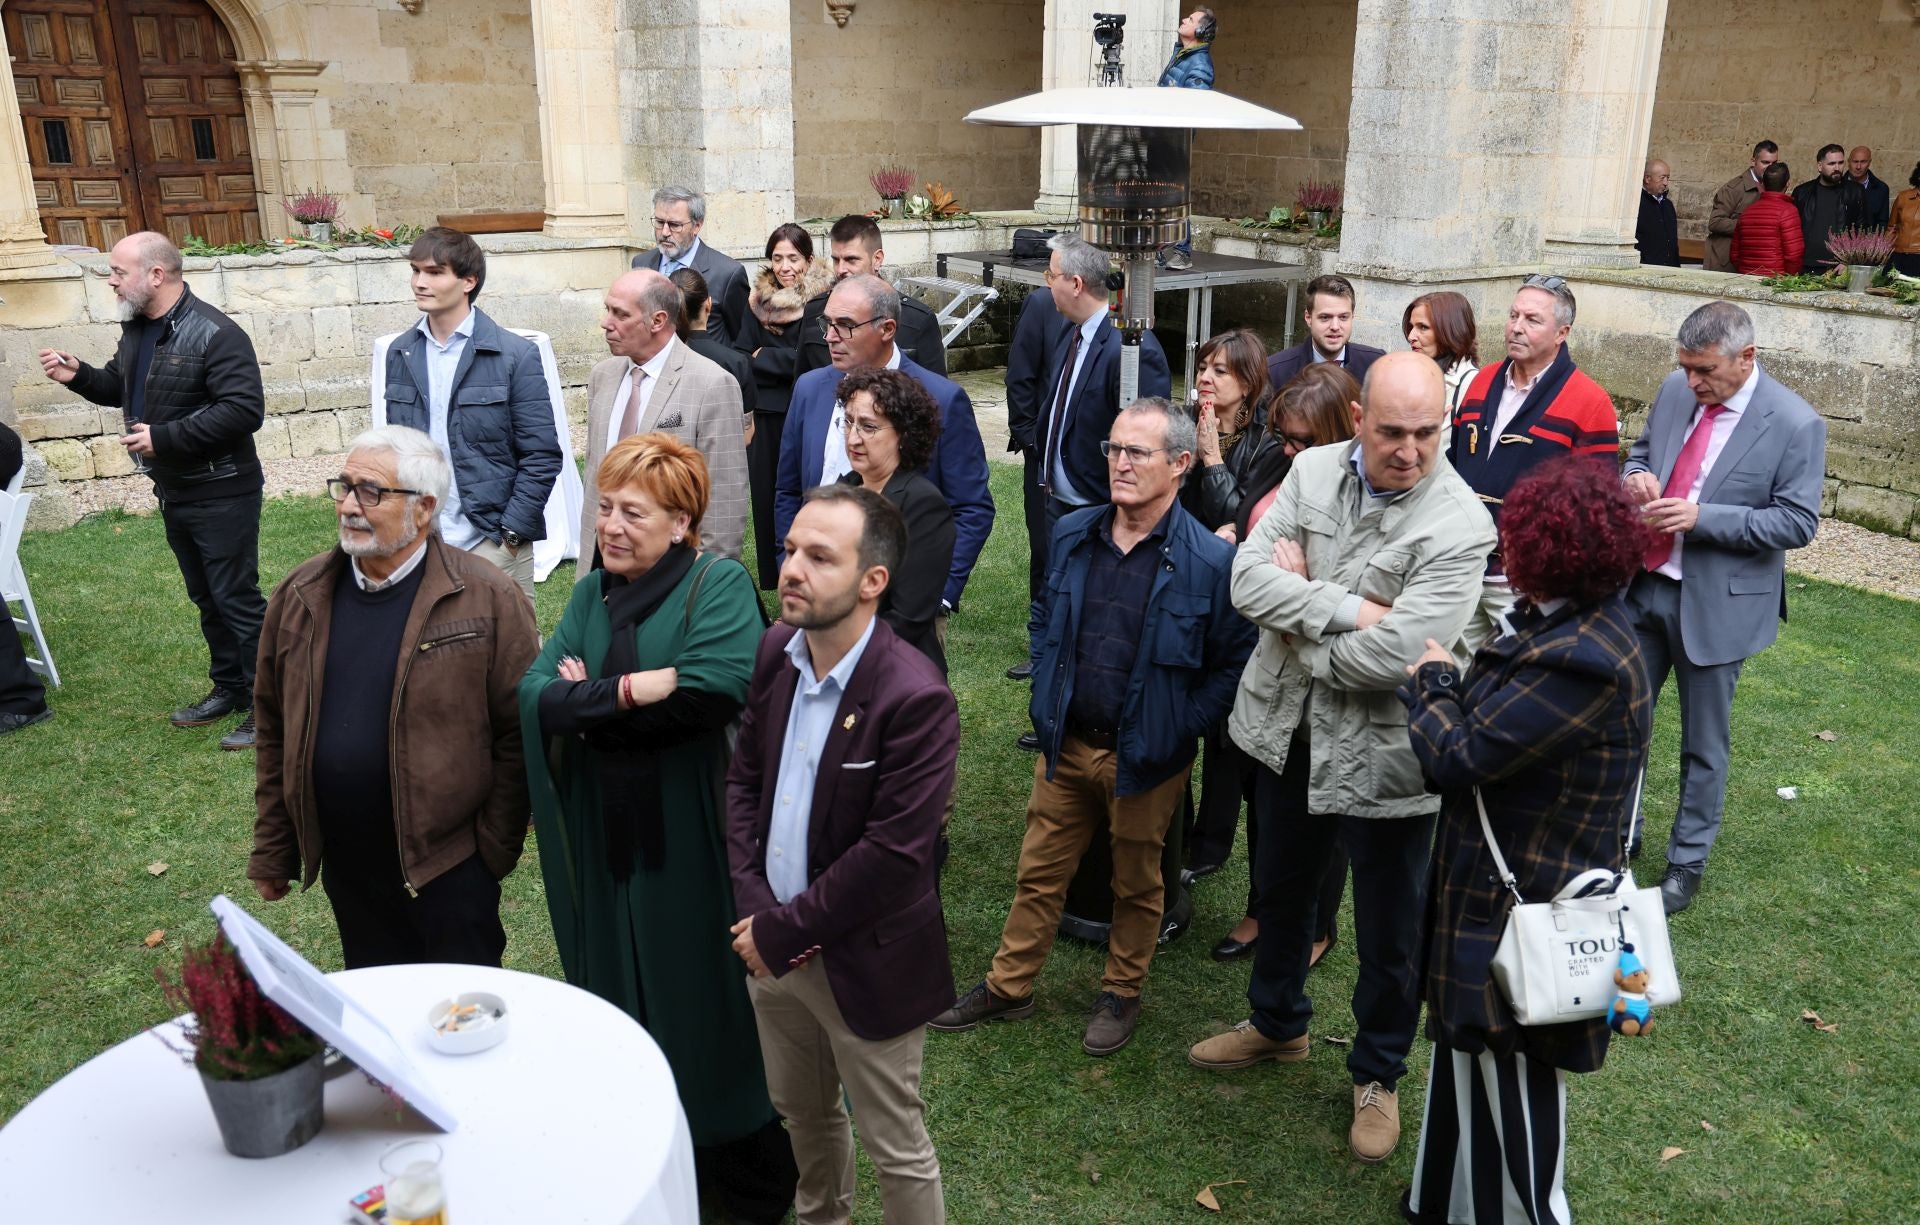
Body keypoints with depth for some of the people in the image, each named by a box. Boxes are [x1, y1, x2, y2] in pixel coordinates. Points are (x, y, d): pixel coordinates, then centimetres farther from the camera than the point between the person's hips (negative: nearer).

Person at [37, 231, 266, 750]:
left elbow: (245, 409, -27)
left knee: (237, 599, -4)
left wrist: (163, 437, -25)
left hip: (221, 494, -9)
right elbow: (121, 389, 23)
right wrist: (79, 375, 1)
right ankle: (229, 688, 30)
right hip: (173, 492, 9)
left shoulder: (214, 334, -19)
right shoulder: (136, 328, 9)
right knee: (206, 598, 17)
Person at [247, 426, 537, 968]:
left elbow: (519, 732, -10)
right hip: (346, 866, 5)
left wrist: (495, 848, -9)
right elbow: (274, 730, 9)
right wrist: (272, 853, 10)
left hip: (447, 864, -5)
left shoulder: (486, 599, -12)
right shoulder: (299, 598, 3)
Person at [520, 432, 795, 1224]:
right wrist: (639, 689, -20)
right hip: (605, 836, 6)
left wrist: (590, 701, -15)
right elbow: (535, 699, -5)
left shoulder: (719, 585, -12)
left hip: (694, 838, -5)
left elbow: (714, 691, -27)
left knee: (706, 1003, 7)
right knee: (621, 998, 17)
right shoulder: (591, 595, 6)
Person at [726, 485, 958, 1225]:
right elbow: (744, 777, 4)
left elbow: (893, 854, -25)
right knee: (803, 1115, 27)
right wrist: (753, 907, -7)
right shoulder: (776, 651, -3)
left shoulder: (915, 698, -25)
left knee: (896, 1150, 12)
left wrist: (781, 931, -17)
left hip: (862, 965, -6)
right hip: (773, 944, 7)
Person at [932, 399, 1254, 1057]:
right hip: (1067, 746, 4)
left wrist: (1176, 733, -14)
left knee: (1137, 885, 17)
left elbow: (1233, 664, -11)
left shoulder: (1210, 560, -17)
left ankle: (1121, 992, 38)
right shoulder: (1072, 535, -1)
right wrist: (1045, 701, 5)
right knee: (1040, 874, 16)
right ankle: (1008, 986, 34)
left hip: (1147, 759, -4)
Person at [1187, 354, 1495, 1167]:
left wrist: (1297, 601, -15)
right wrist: (1348, 609, -25)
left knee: (1388, 932, 13)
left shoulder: (1458, 527, -22)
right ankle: (1276, 1022, 51)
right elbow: (1249, 579, -14)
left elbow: (1388, 658, -29)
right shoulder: (1313, 470, -5)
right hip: (1289, 729, 5)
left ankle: (1378, 1073, 39)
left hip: (1379, 756, -5)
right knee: (1281, 891, 25)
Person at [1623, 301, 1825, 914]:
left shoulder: (1795, 424, -14)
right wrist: (1636, 473, -8)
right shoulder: (1675, 390, 0)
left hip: (1716, 604, -5)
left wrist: (1702, 517, -24)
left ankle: (1686, 863, 27)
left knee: (1703, 744, 10)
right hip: (1644, 587, 5)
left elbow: (1798, 522, -14)